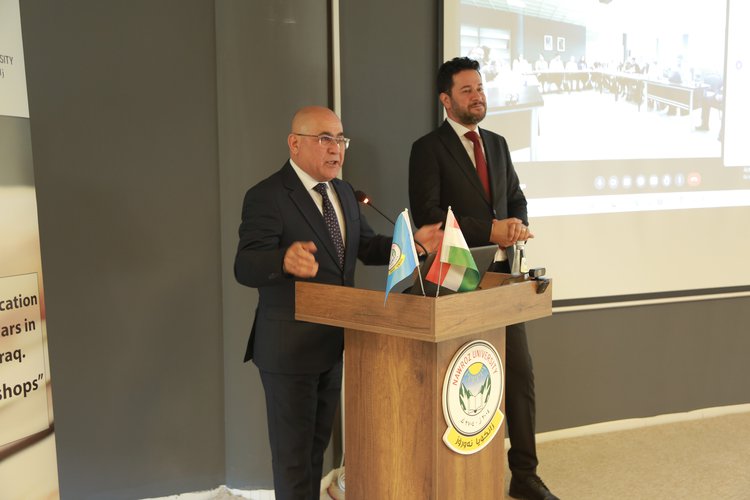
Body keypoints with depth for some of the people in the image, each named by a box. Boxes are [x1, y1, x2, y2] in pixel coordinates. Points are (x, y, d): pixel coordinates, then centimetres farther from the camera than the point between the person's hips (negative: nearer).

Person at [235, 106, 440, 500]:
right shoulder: (267, 197, -19)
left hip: (333, 342, 8)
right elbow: (245, 267, -29)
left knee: (318, 443, 23)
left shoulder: (343, 192, 7)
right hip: (289, 346, -8)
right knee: (293, 451, 6)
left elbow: (367, 247, 12)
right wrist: (286, 260, -51)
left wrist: (414, 243, -6)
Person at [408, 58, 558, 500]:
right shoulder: (428, 148, -6)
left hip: (503, 275, 6)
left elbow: (517, 198, 14)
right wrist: (490, 230, -18)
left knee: (521, 374, 6)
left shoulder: (498, 144, 15)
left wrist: (518, 225, -9)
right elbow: (428, 214, -14)